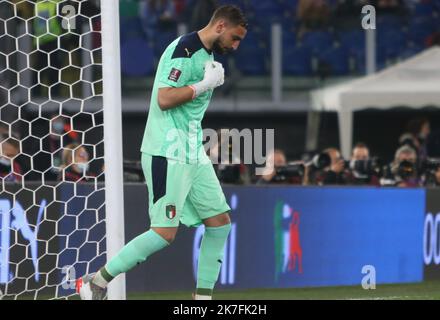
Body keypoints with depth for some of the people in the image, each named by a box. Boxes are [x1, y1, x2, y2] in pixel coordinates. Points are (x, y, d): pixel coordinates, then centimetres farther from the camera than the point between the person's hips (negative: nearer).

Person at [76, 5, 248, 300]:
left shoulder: (208, 54, 16)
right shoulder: (183, 49, -14)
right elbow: (164, 99, -22)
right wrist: (206, 84, -17)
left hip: (193, 153, 10)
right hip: (167, 154, -10)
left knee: (220, 221, 7)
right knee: (165, 233, -13)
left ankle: (203, 298, 13)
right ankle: (96, 282, -5)